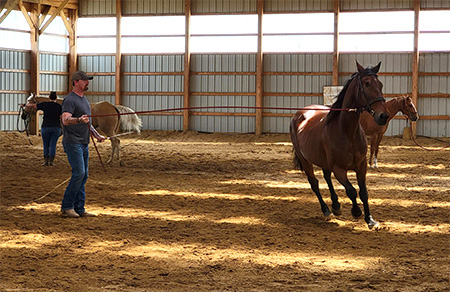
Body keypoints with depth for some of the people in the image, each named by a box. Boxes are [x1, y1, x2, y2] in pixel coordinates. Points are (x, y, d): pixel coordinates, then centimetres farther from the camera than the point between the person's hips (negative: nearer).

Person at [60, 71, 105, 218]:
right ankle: (66, 207, -8)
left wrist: (97, 135, 21)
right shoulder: (70, 100, -10)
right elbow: (65, 120, -25)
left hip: (83, 143, 9)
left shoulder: (84, 100, 20)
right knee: (78, 173, -16)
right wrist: (79, 120, -42)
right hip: (73, 142, -9)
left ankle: (79, 209, 11)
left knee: (83, 175, 7)